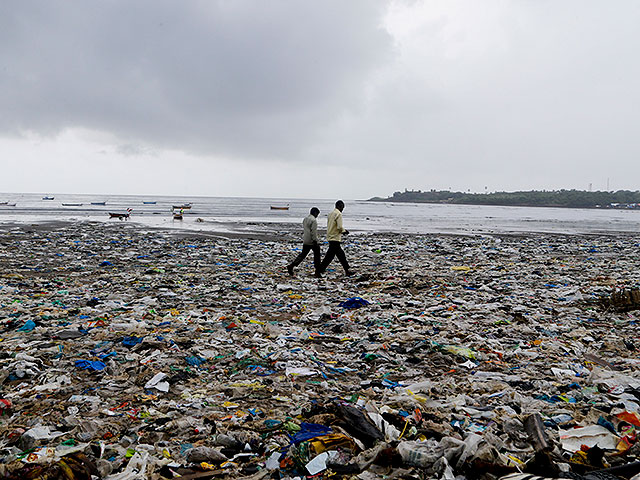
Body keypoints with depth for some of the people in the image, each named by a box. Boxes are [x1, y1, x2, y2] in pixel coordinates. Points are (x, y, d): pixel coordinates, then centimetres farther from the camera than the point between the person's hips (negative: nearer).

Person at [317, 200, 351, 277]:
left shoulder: (331, 213, 14)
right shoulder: (339, 214, -13)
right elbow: (339, 227, -21)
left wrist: (343, 230, 16)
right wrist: (344, 231, 0)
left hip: (330, 237, 10)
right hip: (335, 238, -10)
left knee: (341, 255, 16)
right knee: (329, 256, -6)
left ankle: (347, 271, 24)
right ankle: (319, 271, -6)